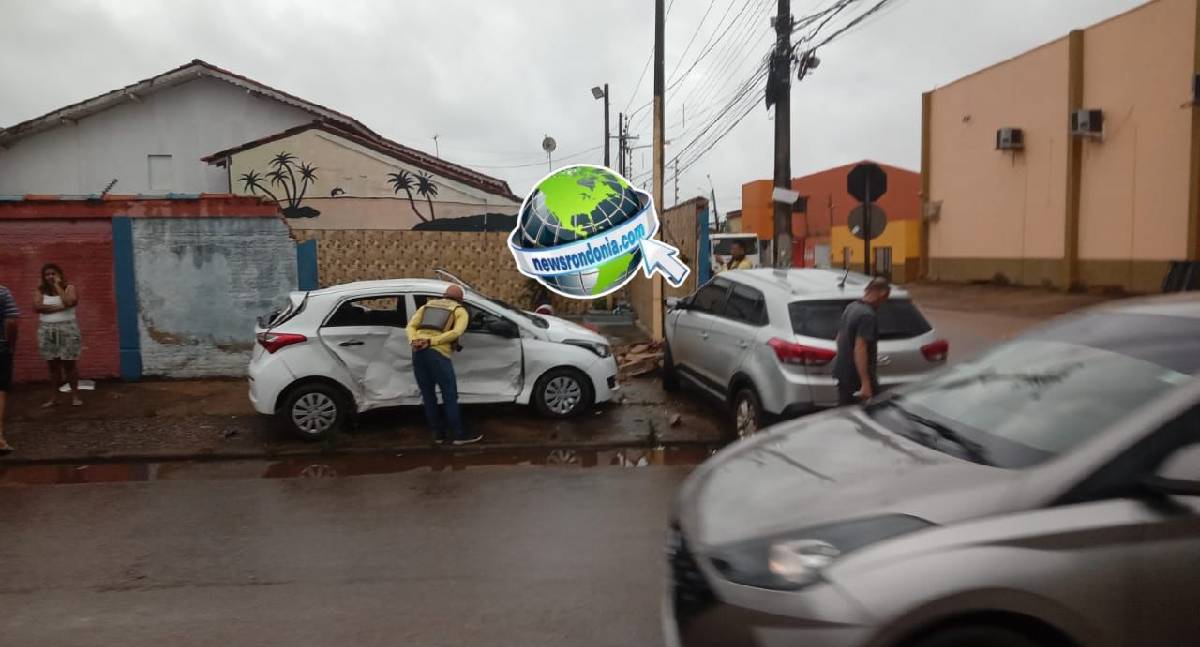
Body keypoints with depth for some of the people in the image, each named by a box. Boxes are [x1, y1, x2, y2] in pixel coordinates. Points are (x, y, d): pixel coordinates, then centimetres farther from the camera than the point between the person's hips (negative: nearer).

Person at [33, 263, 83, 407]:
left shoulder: (69, 287, 0)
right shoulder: (40, 290, 6)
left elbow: (69, 302, -18)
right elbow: (37, 306, -10)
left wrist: (57, 286, -11)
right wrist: (59, 307, -15)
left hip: (67, 329, -3)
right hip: (47, 330, 3)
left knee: (69, 364, -1)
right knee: (53, 365, 8)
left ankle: (75, 395, 6)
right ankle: (54, 397, 13)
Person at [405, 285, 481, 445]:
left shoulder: (427, 306, 25)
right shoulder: (460, 311, 12)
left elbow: (411, 326, 11)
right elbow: (456, 332, -8)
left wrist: (414, 341, -6)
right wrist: (430, 341, -12)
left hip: (418, 352, 5)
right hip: (438, 354, -5)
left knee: (428, 396, 12)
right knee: (450, 396, 2)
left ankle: (438, 433, 19)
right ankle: (458, 435, 6)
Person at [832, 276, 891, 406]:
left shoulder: (850, 308, 7)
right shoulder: (868, 316, -21)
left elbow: (839, 338, 18)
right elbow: (860, 349, -27)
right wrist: (866, 383, -26)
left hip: (842, 372, 9)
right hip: (857, 377, -9)